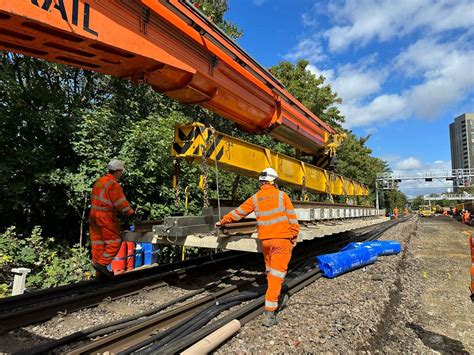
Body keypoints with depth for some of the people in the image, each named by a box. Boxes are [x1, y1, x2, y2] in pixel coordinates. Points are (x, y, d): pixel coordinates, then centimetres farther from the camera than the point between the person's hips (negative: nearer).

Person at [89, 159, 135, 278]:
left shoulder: (99, 181, 12)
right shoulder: (113, 185, -16)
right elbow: (121, 203, -18)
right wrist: (131, 214, -10)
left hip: (94, 216, 9)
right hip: (106, 217, -9)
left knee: (98, 243, 11)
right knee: (114, 241, 1)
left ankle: (100, 272, 18)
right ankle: (101, 263, -4)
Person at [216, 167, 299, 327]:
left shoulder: (255, 198, 6)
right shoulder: (282, 195, 0)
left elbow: (238, 212, 13)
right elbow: (292, 218, 0)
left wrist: (223, 221, 27)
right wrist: (294, 236, 9)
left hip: (265, 239, 3)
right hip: (282, 238, -3)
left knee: (270, 270, 21)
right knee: (277, 273, -2)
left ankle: (276, 300, 36)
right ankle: (269, 313, -4)